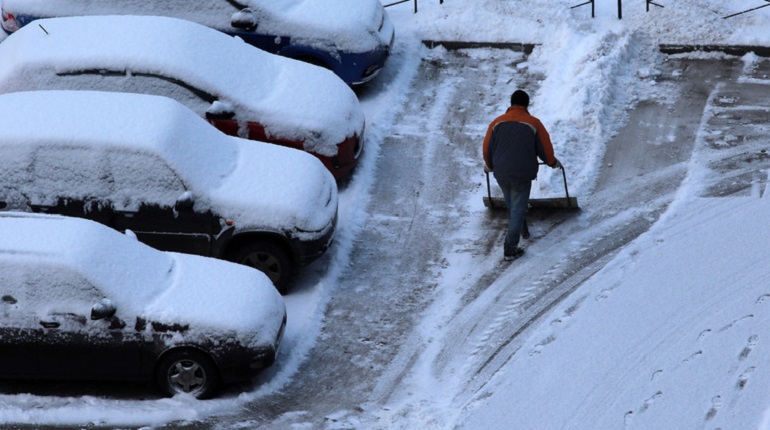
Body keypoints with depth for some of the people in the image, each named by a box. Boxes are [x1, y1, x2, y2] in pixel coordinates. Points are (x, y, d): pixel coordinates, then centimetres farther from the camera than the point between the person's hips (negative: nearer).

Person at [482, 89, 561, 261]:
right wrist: (553, 163, 23)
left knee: (512, 206, 26)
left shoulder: (497, 122, 3)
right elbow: (545, 148, 2)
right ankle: (510, 250, 0)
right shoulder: (534, 124, -3)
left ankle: (522, 230, 46)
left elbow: (487, 149, 7)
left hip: (501, 174, 3)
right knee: (518, 210, 3)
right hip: (522, 174, -3)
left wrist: (490, 166, 28)